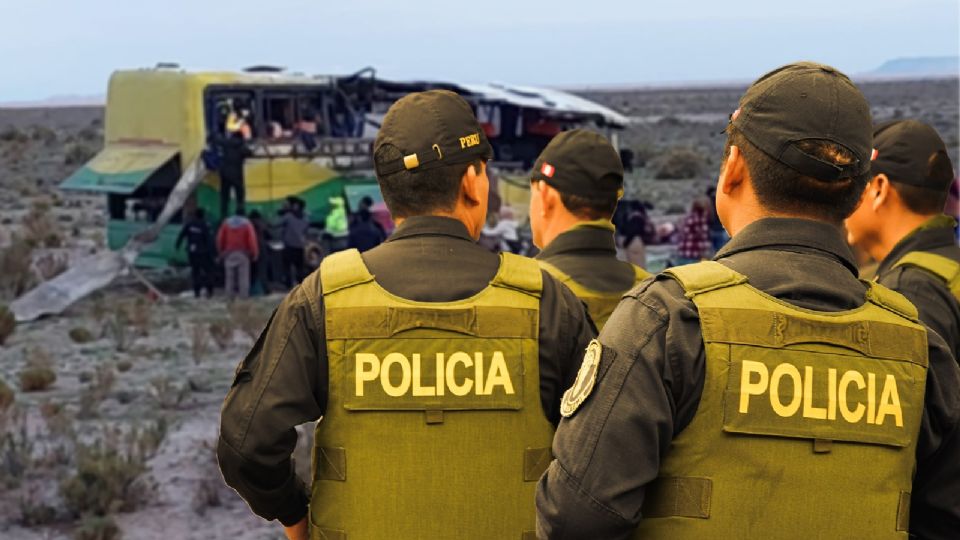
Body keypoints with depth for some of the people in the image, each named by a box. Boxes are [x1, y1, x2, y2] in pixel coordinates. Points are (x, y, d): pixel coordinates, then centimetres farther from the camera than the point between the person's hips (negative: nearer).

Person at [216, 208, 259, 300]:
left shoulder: (226, 222, 8)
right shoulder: (246, 223, -2)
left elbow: (220, 238, 6)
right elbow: (252, 239, -9)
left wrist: (221, 251, 14)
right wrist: (254, 253, -5)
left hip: (229, 253, 3)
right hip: (243, 253, -3)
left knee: (229, 276, 7)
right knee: (243, 276, -2)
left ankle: (230, 297, 5)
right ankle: (244, 296, -8)